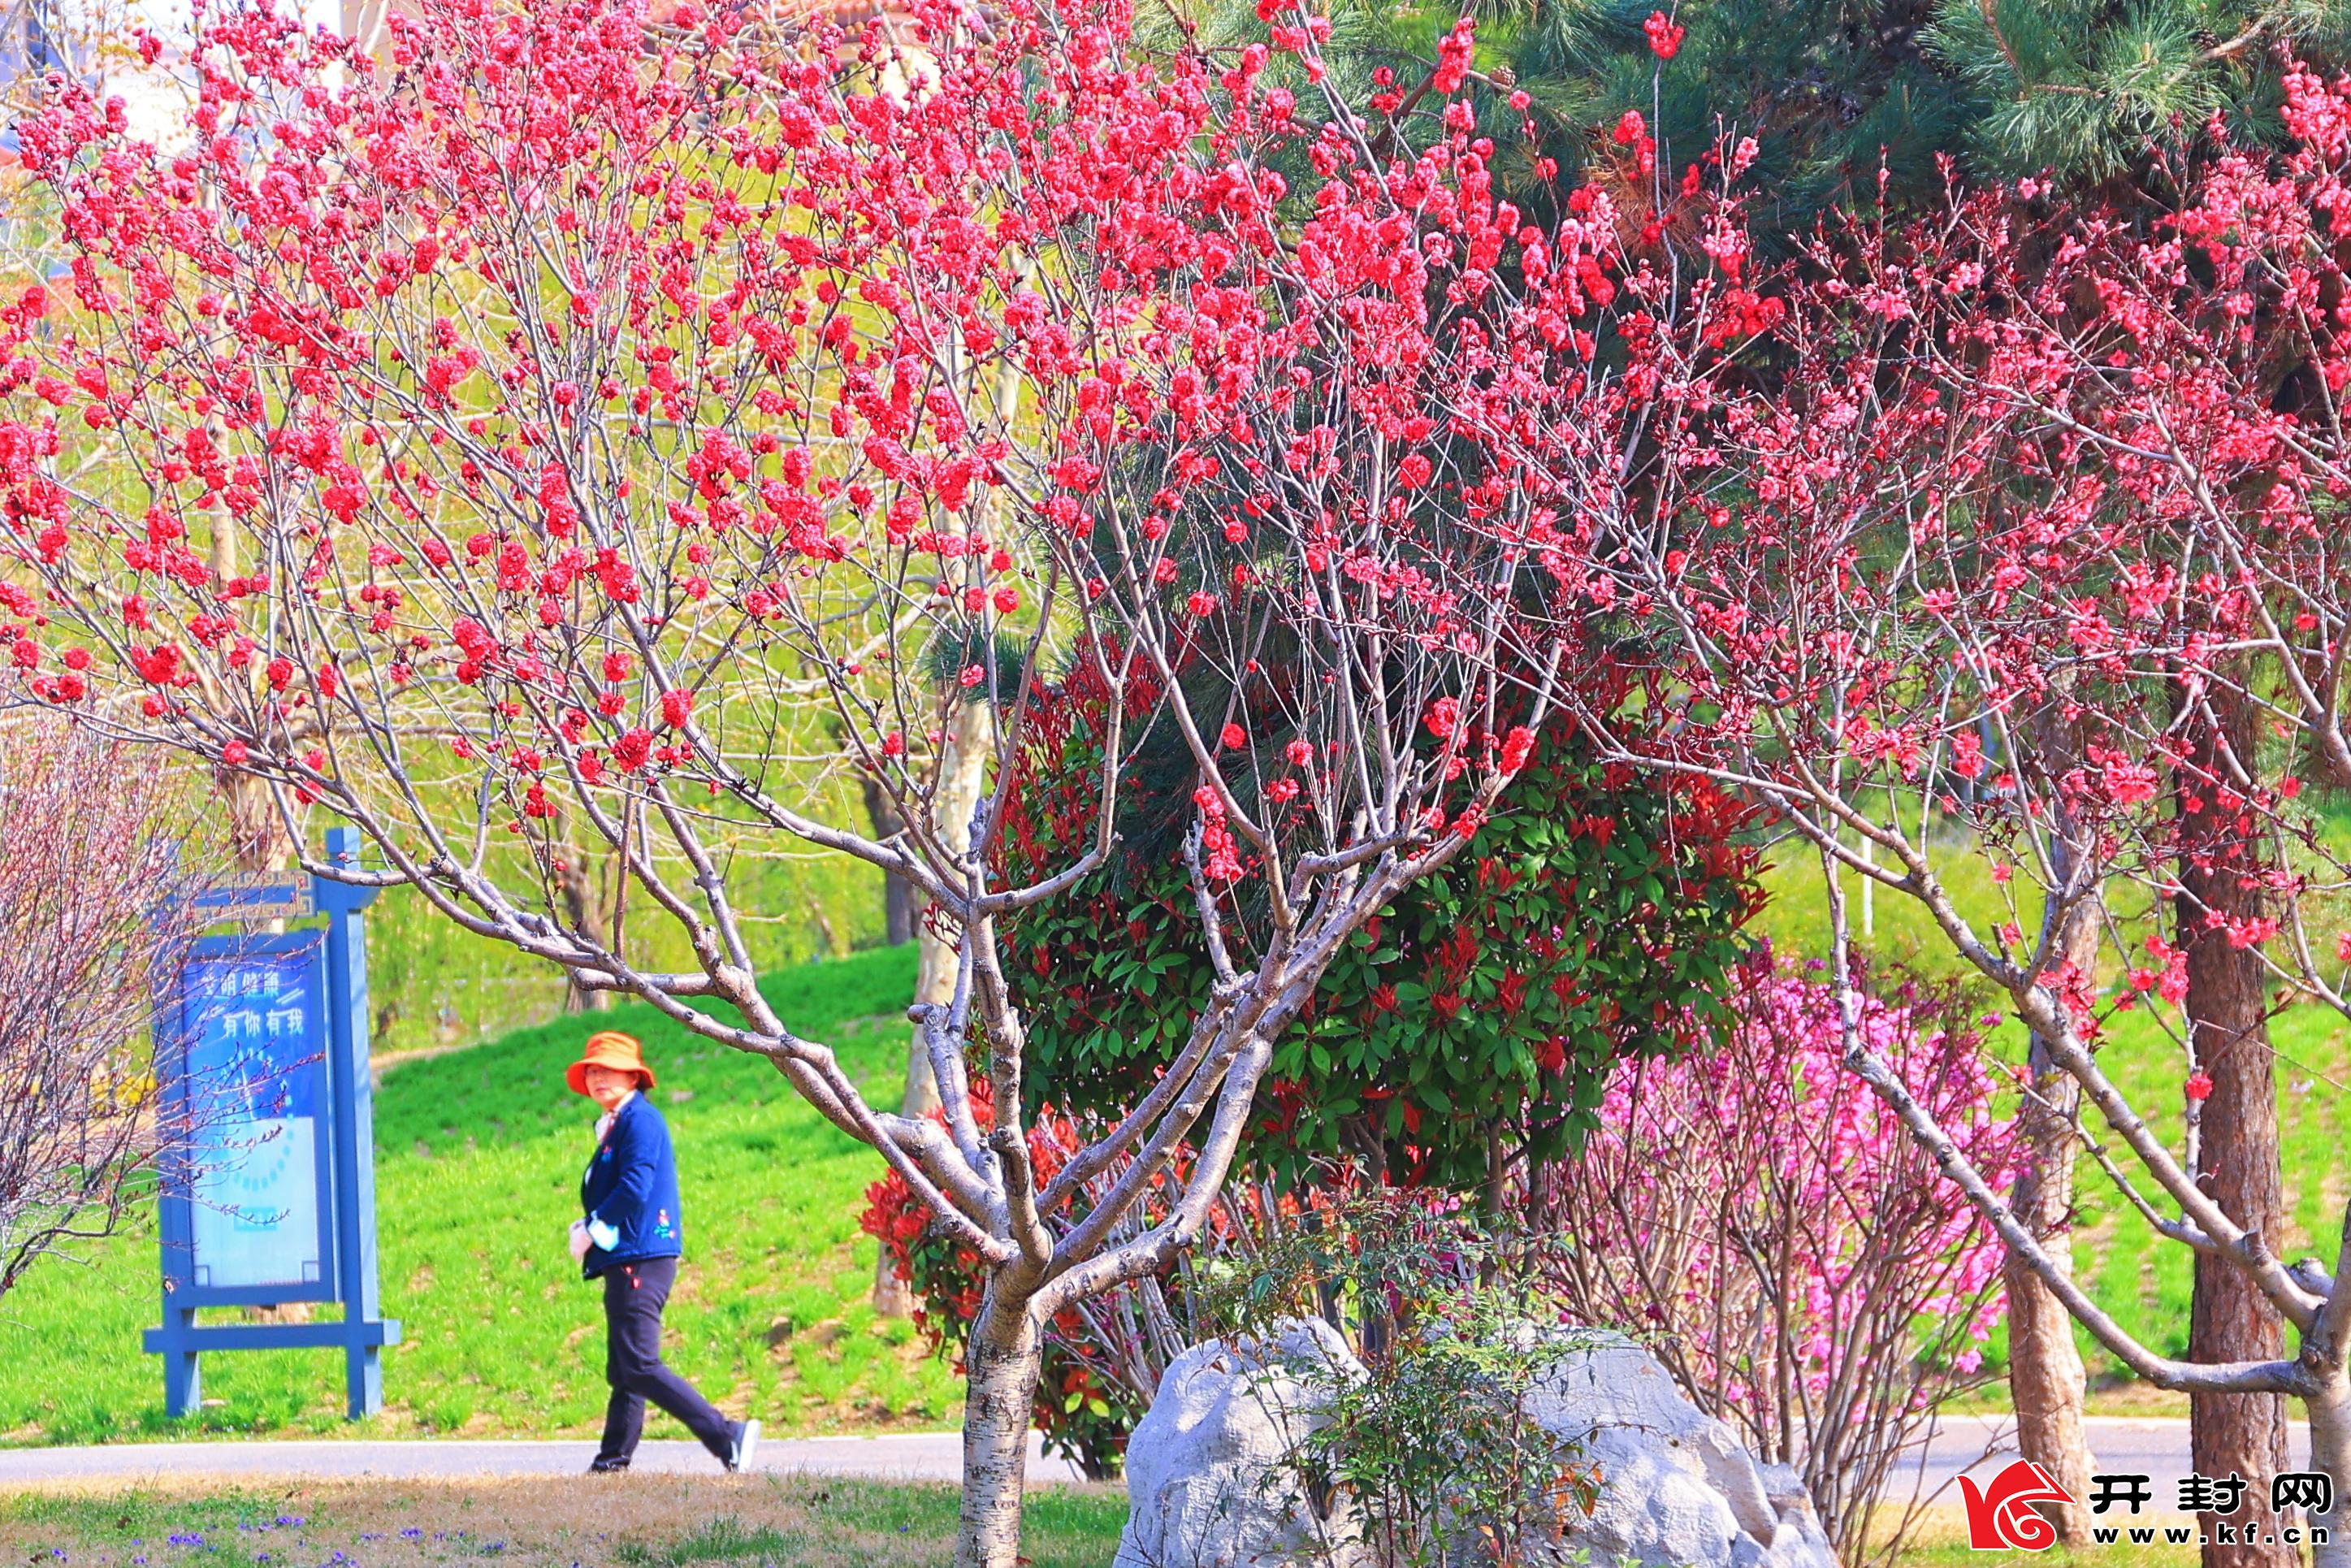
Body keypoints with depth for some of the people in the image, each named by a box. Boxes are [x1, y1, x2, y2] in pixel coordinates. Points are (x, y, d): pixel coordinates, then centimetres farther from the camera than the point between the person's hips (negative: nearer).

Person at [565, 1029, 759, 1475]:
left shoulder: (640, 1120, -10)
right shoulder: (615, 1126, 22)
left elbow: (635, 1188, -19)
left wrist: (591, 1230, -9)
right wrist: (590, 1226, 6)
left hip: (641, 1260, -11)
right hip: (624, 1260, 11)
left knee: (640, 1367, -16)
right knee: (623, 1370, 12)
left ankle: (727, 1437, -20)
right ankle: (613, 1462, 16)